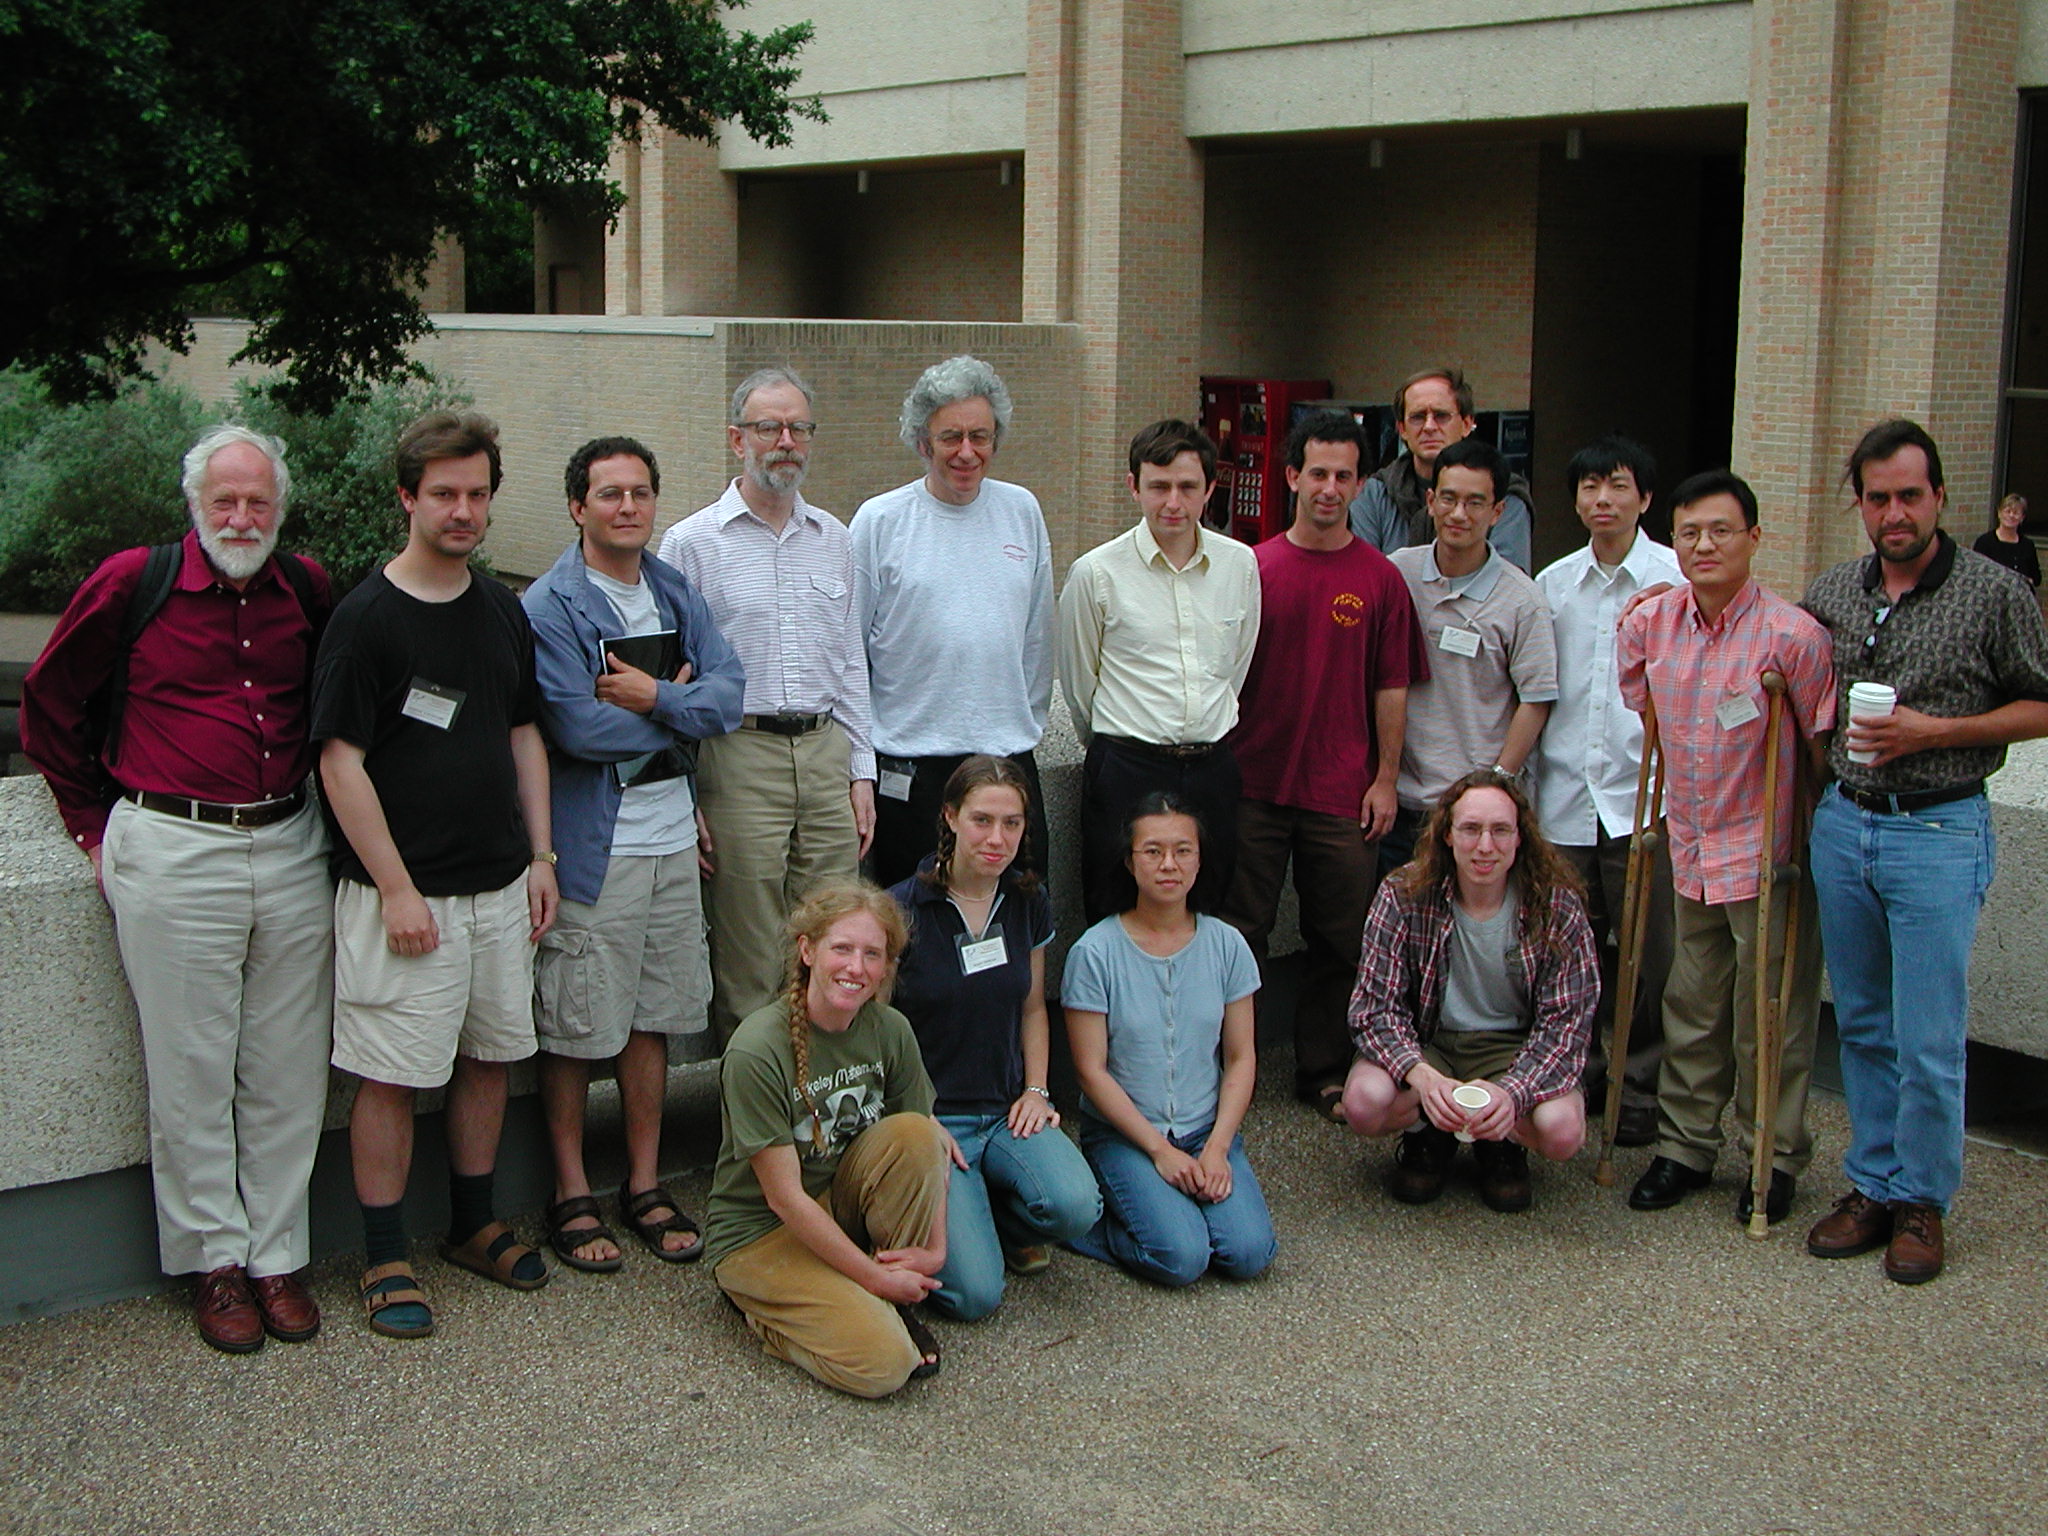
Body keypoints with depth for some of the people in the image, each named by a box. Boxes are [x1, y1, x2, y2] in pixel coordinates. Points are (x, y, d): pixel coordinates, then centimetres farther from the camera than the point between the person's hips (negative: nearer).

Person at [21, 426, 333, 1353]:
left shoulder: (307, 591, 6)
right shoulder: (133, 583, -3)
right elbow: (48, 702, 7)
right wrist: (94, 824, 7)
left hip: (291, 850, 3)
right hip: (173, 854, -3)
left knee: (289, 1070, 7)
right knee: (191, 1070, 3)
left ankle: (277, 1256, 19)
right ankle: (215, 1260, 17)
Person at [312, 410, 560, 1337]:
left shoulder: (503, 612, 9)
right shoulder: (367, 617, -10)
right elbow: (341, 762, -13)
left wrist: (540, 857, 10)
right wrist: (396, 888, -16)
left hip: (500, 885, 6)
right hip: (405, 891, -6)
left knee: (490, 1056, 14)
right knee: (394, 1076, 0)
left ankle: (473, 1225, 29)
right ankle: (384, 1259, 13)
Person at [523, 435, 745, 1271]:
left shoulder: (677, 594, 10)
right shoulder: (549, 605, -10)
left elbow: (728, 696, -1)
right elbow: (579, 728, -20)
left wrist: (653, 698, -17)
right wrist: (680, 710, -8)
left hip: (672, 834, 6)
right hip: (589, 844, -6)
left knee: (654, 1016, 13)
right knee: (575, 1028, 2)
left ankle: (645, 1186, 25)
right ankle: (572, 1196, 17)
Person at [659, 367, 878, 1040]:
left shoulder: (834, 539, 14)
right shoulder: (692, 542, -1)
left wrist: (861, 773, 12)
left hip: (826, 751, 4)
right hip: (739, 761, -4)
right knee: (748, 969, -1)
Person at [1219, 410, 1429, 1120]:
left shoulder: (1380, 578, 3)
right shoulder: (1253, 567, 3)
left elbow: (1392, 687, 4)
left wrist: (1386, 778, -1)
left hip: (1342, 792, 0)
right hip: (1255, 783, 0)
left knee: (1340, 940, 7)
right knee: (1240, 932, 7)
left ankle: (1323, 1070, 21)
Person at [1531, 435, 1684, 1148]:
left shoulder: (1678, 577, -2)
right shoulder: (1552, 584, 10)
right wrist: (1528, 782, 13)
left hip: (1643, 794, -3)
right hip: (1564, 796, 4)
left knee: (1645, 954, 3)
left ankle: (1639, 1090, 17)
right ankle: (1577, 1078, 26)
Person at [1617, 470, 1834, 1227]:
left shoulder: (1791, 635, -17)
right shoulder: (1647, 623, -2)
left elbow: (1824, 744, -8)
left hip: (1766, 852, -5)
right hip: (1689, 848, 5)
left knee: (1770, 1015, 5)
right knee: (1691, 1008, 15)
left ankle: (1775, 1159, 20)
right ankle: (1684, 1146, 28)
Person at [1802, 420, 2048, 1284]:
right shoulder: (1829, 594, 8)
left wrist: (1932, 732, -13)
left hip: (1938, 833, -5)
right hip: (1841, 824, 5)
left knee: (1928, 1042, -2)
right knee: (1862, 1026, 12)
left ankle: (1922, 1201, 14)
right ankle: (1873, 1185, 24)